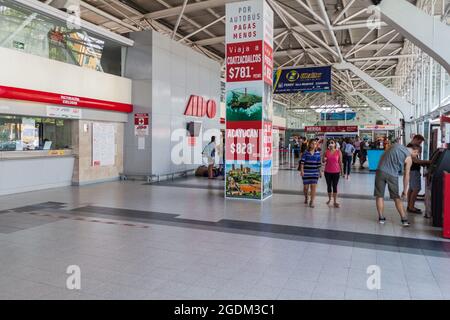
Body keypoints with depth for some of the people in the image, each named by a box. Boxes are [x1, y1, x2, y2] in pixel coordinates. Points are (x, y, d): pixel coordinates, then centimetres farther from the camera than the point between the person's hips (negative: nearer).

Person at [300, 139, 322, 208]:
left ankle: (312, 202, 1)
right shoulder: (305, 153, -4)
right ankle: (306, 197, 37)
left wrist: (320, 172, 11)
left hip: (315, 173, 1)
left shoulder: (318, 153, 3)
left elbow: (319, 164, 8)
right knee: (306, 186, 7)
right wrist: (301, 170, -16)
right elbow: (302, 162, -8)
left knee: (313, 186, -6)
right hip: (306, 172, -1)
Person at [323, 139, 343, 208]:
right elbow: (323, 161, 8)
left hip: (336, 172, -2)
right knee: (329, 185, 12)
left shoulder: (338, 152, -4)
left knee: (335, 186, 1)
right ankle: (329, 199, 27)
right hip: (327, 171, 2)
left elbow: (340, 162, 0)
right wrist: (324, 160, -15)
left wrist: (341, 170, 0)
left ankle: (334, 201, 5)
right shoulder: (326, 152, 0)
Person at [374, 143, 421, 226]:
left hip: (381, 171, 2)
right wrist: (405, 190, 12)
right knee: (396, 197, 10)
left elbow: (383, 156, 14)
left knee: (379, 196, 8)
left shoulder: (397, 145, 12)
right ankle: (404, 219, 11)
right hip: (392, 175, -2)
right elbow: (406, 175, 4)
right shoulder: (408, 158, 1)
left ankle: (381, 218, 11)